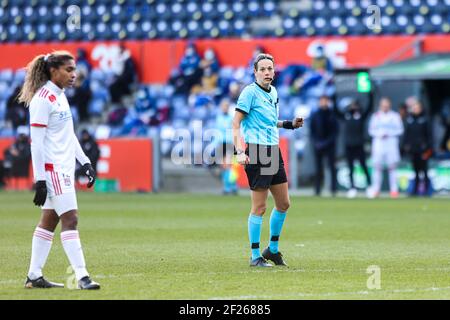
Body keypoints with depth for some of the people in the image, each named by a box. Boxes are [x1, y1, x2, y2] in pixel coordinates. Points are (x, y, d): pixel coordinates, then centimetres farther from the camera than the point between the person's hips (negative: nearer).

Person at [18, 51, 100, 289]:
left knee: (49, 221, 10)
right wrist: (40, 179, -18)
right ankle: (81, 277, -14)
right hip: (52, 169, -9)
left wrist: (85, 162, 17)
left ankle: (34, 276, 14)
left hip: (64, 169, 9)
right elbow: (36, 142, -16)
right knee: (70, 219, -12)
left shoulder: (59, 96, 15)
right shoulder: (42, 99, -13)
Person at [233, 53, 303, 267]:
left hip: (274, 153, 8)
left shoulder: (273, 92, 14)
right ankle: (255, 256, 3)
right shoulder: (250, 92, -9)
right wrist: (239, 151, -23)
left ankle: (272, 249, 26)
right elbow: (235, 124, -13)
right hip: (256, 152, -8)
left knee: (283, 204, 11)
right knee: (259, 207, -5)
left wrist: (290, 124, 17)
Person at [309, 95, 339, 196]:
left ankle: (334, 188, -3)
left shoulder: (332, 114, 2)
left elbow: (335, 131, 0)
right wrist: (316, 142, -7)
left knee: (332, 167, -5)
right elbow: (312, 131, 8)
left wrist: (328, 142, -11)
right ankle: (317, 190, 4)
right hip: (318, 145, 2)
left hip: (330, 145, -2)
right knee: (318, 168, 2)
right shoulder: (315, 115, 7)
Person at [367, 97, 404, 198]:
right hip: (378, 142, 1)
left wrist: (389, 133, -11)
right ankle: (375, 189, 0)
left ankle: (394, 190, -3)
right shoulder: (376, 116, 10)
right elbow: (371, 130, 9)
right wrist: (379, 134, -9)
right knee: (377, 166, -3)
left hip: (391, 143, -1)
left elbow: (399, 130, 3)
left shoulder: (395, 116, 5)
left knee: (392, 166, -4)